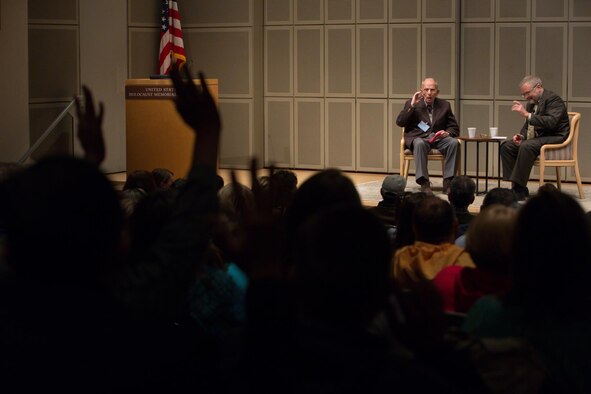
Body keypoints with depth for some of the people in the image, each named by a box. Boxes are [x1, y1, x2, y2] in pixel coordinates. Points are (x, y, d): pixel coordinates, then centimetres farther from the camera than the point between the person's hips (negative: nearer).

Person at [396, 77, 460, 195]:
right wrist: (412, 105, -9)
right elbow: (400, 122, -1)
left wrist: (447, 133, -9)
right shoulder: (412, 103, 10)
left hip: (438, 138, 2)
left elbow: (454, 128, 15)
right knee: (419, 144, -38)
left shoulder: (444, 105, 16)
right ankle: (424, 183, -39)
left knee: (454, 143, -29)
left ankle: (447, 183, -28)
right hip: (418, 138, -2)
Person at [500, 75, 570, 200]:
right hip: (537, 138, 9)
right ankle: (516, 186, -9)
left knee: (526, 146, -33)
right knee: (506, 147, -4)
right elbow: (528, 125, 24)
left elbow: (551, 122, -27)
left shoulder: (553, 99, -12)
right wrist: (521, 135, 1)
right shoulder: (531, 103, 13)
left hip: (554, 139, -9)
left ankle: (520, 191, -31)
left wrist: (527, 114, -30)